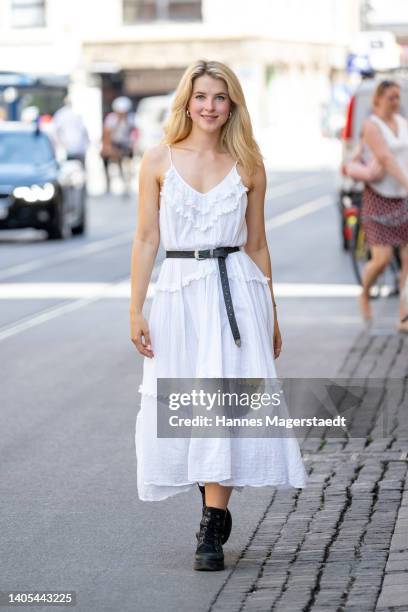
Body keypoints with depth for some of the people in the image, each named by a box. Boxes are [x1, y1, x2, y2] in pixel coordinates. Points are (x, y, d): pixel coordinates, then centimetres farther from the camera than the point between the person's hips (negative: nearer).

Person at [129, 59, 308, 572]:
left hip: (236, 292, -1)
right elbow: (146, 239, 4)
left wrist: (271, 317, 13)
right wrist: (136, 311, 0)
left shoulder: (248, 165, 4)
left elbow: (256, 244, 11)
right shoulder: (159, 160, 3)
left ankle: (212, 530, -4)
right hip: (179, 292, 1)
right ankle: (216, 508, 28)